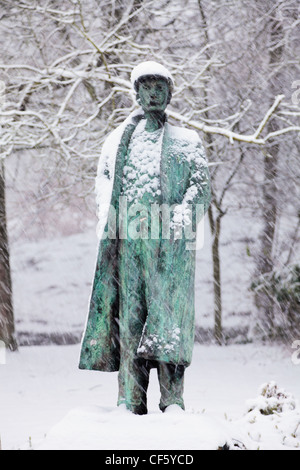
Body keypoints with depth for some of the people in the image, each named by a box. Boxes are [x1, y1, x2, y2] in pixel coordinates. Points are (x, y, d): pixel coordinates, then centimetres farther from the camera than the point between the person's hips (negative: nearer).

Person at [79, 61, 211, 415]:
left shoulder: (187, 141, 17)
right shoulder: (117, 140, 23)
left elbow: (201, 186, 8)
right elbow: (103, 180, 16)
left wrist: (183, 213, -12)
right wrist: (108, 220, -2)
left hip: (171, 240, -2)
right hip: (128, 237, 2)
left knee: (169, 310, -11)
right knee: (129, 314, -5)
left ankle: (173, 403, -14)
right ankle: (131, 403, -7)